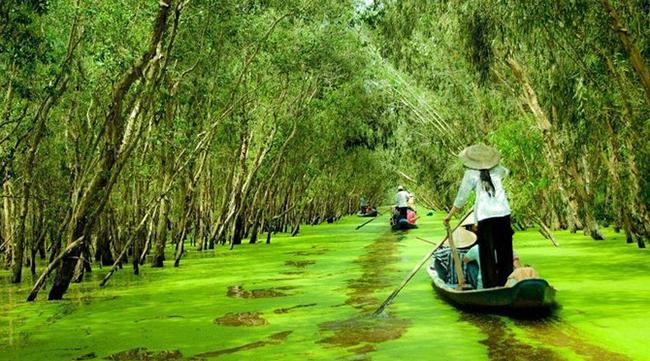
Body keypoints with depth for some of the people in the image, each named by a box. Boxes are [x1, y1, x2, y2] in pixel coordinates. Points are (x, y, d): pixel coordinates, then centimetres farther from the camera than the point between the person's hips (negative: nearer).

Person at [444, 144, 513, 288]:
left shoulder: (471, 174, -1)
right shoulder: (497, 170, 10)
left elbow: (461, 197, 0)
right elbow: (506, 172, 35)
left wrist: (449, 215, 8)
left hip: (485, 216, -3)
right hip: (503, 213, 4)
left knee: (487, 251, 3)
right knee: (505, 249, 14)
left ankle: (491, 284, 3)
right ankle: (506, 282, 19)